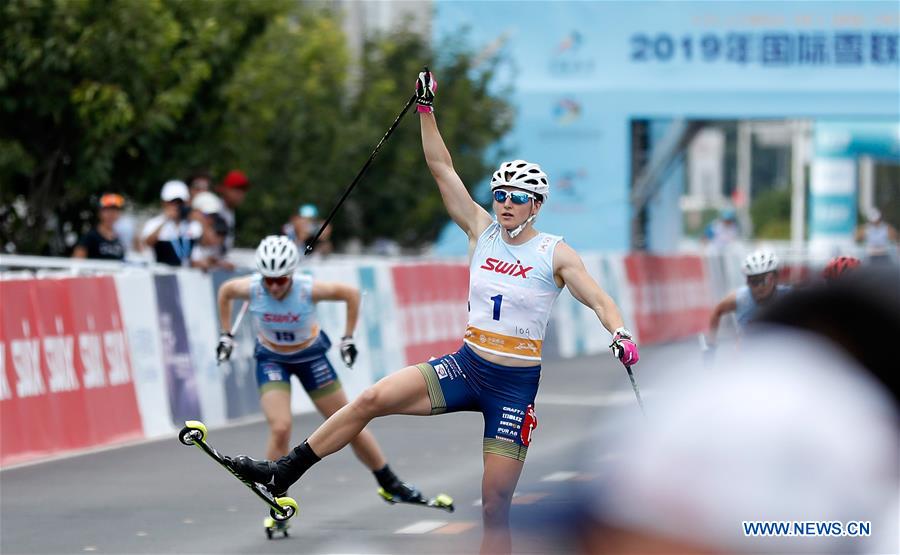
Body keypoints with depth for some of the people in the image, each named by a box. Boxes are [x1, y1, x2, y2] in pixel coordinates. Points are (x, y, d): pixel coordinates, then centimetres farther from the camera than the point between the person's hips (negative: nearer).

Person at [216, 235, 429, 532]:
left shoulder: (309, 289, -30)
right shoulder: (251, 288, -26)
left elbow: (352, 294, -13)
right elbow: (224, 291, -2)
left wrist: (348, 337, -8)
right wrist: (226, 335, 1)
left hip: (310, 356, 0)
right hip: (272, 359, 0)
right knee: (280, 428, -20)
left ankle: (390, 485, 24)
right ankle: (278, 503, -4)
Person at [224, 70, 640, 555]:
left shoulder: (555, 254, -4)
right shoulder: (481, 231, 5)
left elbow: (599, 300, -11)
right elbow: (442, 168, 4)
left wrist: (620, 333, -31)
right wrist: (426, 109, -1)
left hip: (515, 385, -3)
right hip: (466, 365, 3)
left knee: (495, 505, -4)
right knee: (373, 398, -14)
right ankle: (284, 473, -7)